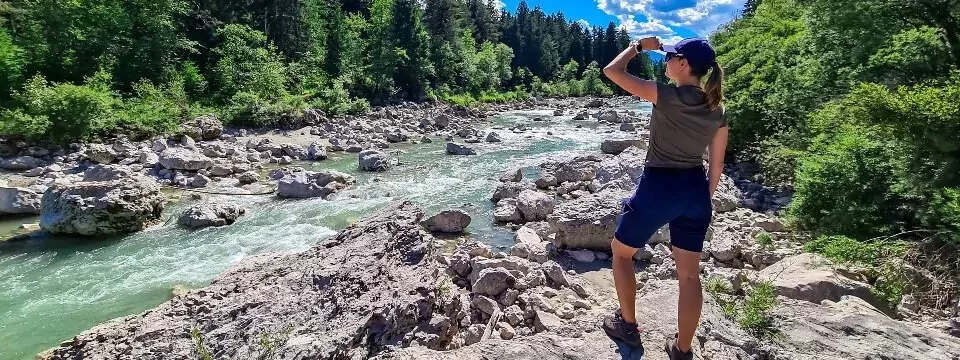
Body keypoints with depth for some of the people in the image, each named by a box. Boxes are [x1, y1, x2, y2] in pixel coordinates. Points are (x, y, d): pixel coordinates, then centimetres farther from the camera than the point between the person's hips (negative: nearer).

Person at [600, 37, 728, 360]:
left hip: (658, 187, -6)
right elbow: (717, 164, 10)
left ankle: (627, 325, 27)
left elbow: (612, 71, -10)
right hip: (695, 189, 7)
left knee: (621, 251, 17)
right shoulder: (717, 110, 5)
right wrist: (705, 198, 22)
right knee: (689, 274, 13)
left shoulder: (668, 96, -15)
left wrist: (639, 46, 6)